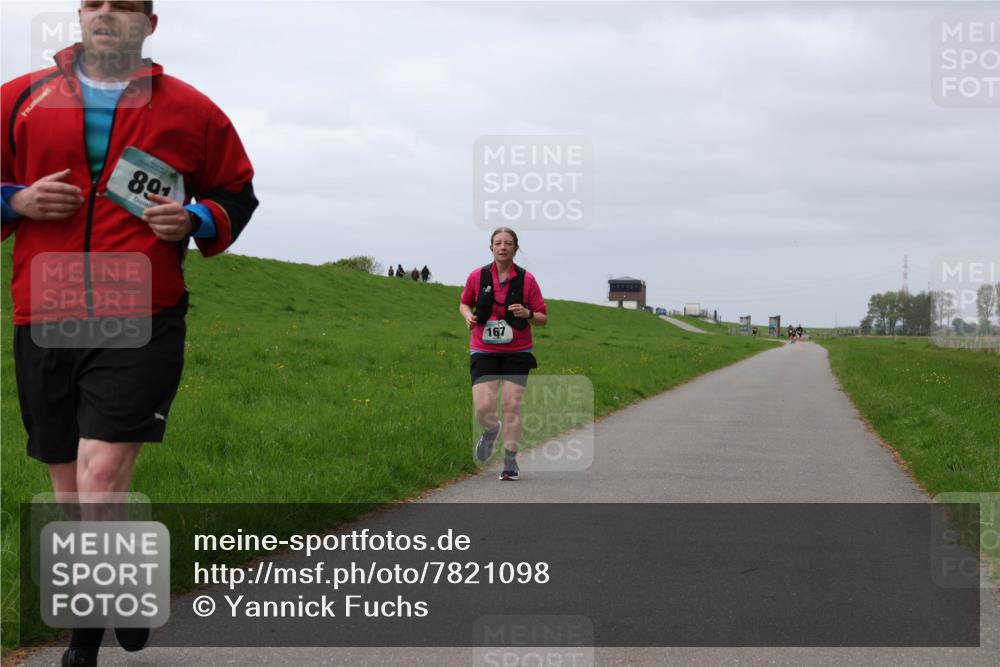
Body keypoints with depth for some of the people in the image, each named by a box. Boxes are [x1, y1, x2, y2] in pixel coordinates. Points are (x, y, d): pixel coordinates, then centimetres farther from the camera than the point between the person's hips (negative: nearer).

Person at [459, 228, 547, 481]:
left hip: (517, 352, 0)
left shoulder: (526, 279, -2)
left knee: (512, 405, -6)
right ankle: (492, 430, 26)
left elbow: (543, 319, 2)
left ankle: (510, 462, 7)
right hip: (484, 351, 1)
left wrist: (528, 314, -20)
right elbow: (464, 303, 18)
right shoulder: (477, 277, 0)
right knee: (483, 407, -11)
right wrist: (468, 315, -5)